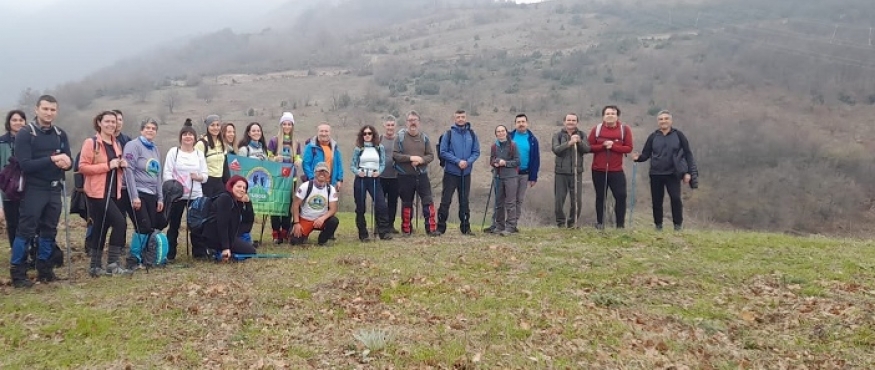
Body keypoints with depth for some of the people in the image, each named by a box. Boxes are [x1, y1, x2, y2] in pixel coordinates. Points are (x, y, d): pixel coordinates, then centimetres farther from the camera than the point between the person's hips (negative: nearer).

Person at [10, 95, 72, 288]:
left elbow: (69, 161, 6)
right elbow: (24, 165, -16)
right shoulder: (25, 133, -7)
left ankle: (44, 269, 21)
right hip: (34, 190, -5)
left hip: (55, 190, 5)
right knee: (26, 231, -4)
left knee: (49, 231, 11)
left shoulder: (60, 134, 9)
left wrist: (66, 162, -18)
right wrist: (51, 159, -26)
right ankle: (17, 273, 3)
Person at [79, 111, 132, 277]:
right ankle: (112, 263, -7)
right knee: (120, 223, -16)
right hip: (97, 192, -8)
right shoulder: (91, 142, -8)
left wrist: (122, 165, 4)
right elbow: (82, 167, -14)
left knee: (101, 228, 11)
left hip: (113, 192, 8)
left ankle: (95, 266, 17)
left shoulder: (116, 144, 16)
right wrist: (107, 165, -20)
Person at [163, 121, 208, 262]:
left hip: (196, 195, 2)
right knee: (174, 225, 2)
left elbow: (205, 175, 7)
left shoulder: (200, 154, 10)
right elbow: (167, 173, -3)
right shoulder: (173, 151, 2)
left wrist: (198, 177, -15)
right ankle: (170, 255, 11)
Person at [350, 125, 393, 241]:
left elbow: (383, 163, 6)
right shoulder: (358, 149, 4)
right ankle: (363, 234, 12)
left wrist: (379, 172, -13)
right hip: (360, 179, 0)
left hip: (374, 179, 0)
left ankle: (384, 232, -3)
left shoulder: (380, 148, 6)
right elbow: (352, 165, 4)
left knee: (381, 205, -11)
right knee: (360, 208, 3)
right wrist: (357, 172, -16)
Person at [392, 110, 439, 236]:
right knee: (407, 203, 9)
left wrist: (421, 160, -15)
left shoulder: (424, 137, 5)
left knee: (428, 201, -4)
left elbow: (431, 155, 5)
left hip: (422, 175, 2)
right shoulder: (400, 136, -3)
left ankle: (431, 228, 0)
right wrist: (410, 158, -18)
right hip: (405, 176, -2)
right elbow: (395, 155, -8)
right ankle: (406, 229, 20)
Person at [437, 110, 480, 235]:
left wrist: (468, 162, -13)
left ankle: (465, 227, 18)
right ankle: (440, 227, 5)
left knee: (464, 201, 10)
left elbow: (476, 152, 6)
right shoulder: (448, 134, -2)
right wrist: (458, 161, -15)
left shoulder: (472, 134, 6)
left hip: (466, 173, 3)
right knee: (446, 200, -2)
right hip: (451, 172, -3)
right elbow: (443, 152, -6)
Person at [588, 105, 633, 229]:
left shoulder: (624, 129, -1)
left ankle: (621, 224, 3)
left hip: (616, 170, 0)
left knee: (621, 196, -5)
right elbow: (590, 147, -2)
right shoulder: (596, 129, 1)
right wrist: (603, 146, -18)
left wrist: (613, 146, -18)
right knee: (600, 197, 8)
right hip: (598, 170, 1)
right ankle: (600, 223, 16)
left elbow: (628, 148, -6)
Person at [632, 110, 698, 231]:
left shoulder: (678, 135, 1)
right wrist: (638, 157, -19)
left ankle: (678, 224, 0)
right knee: (656, 201, 5)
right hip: (656, 174, 2)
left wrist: (688, 172, -5)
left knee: (675, 198, -14)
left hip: (673, 174, -2)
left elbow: (688, 154, 2)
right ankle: (658, 225, 18)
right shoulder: (653, 137, 5)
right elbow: (646, 154, 5)